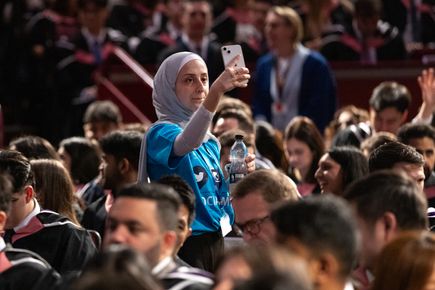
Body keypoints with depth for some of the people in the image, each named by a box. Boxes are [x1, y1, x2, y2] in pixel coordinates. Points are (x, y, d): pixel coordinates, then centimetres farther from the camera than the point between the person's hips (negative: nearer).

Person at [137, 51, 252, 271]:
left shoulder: (211, 142, 14)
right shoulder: (160, 133, -8)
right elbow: (187, 142, -32)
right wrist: (217, 90, -47)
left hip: (215, 243, 7)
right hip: (182, 246, -7)